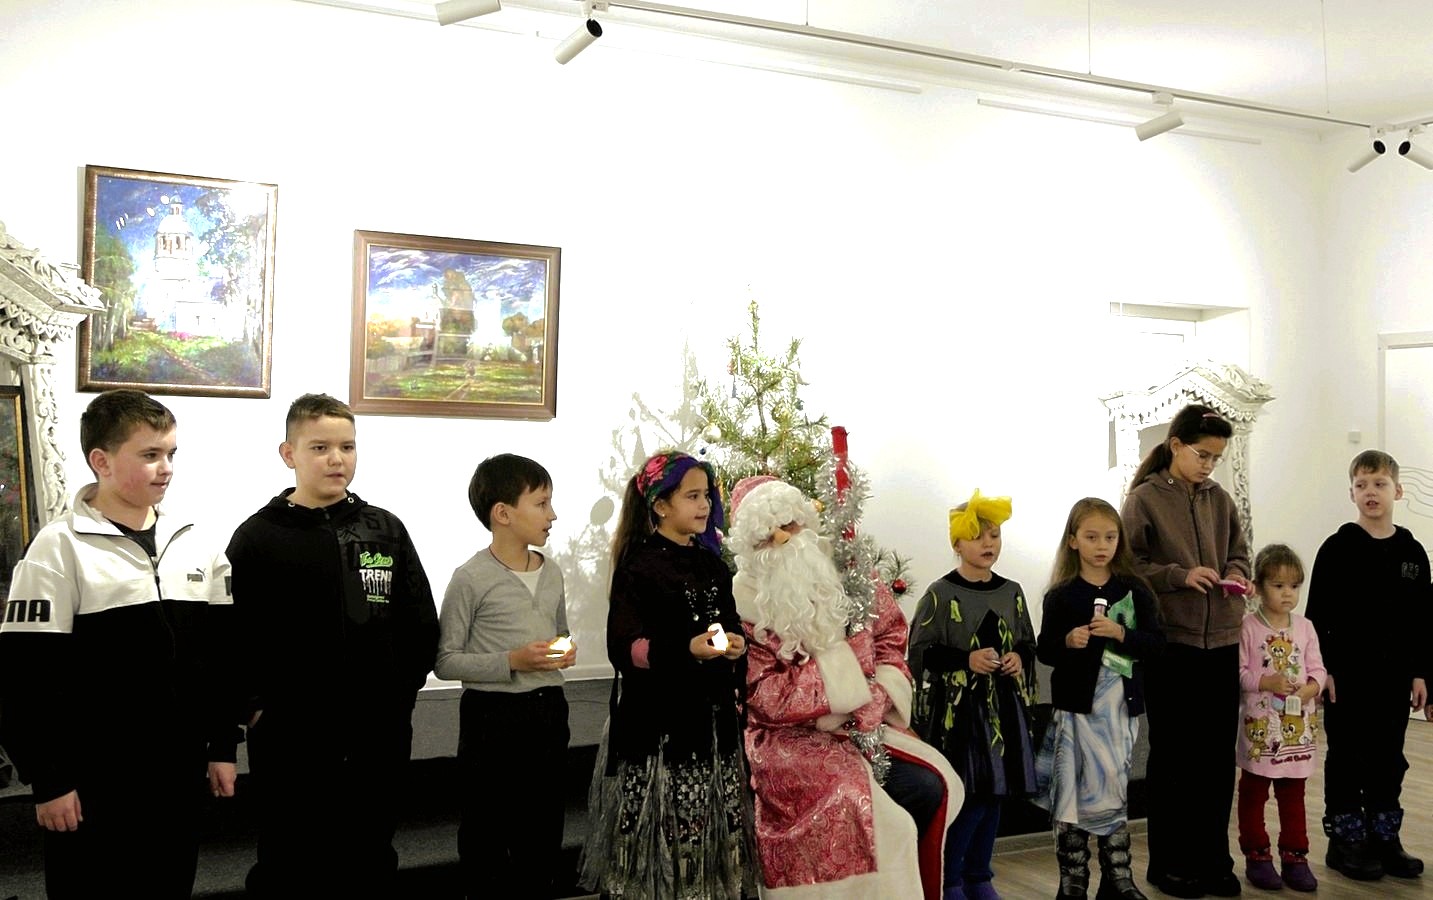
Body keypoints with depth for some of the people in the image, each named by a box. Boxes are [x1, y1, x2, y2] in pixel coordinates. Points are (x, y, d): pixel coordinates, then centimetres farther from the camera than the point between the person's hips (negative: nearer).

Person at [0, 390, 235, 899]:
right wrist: (47, 781, -10)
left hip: (180, 770, 4)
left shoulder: (198, 544, 5)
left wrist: (222, 747, 9)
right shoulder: (61, 548, -9)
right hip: (93, 779, -4)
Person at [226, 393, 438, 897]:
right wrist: (253, 708, -8)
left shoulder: (386, 530, 4)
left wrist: (401, 693, 3)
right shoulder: (258, 537, -3)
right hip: (288, 742, -2)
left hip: (378, 739, 2)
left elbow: (421, 626, 7)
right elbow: (231, 636, -5)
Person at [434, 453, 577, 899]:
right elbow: (446, 661, -13)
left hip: (548, 710, 6)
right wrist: (512, 662, -21)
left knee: (543, 831, 16)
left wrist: (566, 653, 0)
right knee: (486, 834, 5)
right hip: (493, 714, -6)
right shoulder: (471, 578, -13)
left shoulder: (552, 573, 7)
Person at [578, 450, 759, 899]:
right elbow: (625, 648, -13)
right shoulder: (639, 567, -7)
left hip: (712, 715, 6)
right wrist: (688, 649, -25)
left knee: (713, 829, 8)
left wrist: (737, 644, -3)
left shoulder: (712, 564, 12)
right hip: (659, 721, -6)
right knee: (663, 830, -2)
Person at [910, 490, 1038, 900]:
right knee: (968, 798, -7)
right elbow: (920, 653, -9)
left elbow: (1029, 644, 16)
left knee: (995, 794, 10)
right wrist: (967, 660, -18)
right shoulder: (940, 595, -8)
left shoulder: (1011, 592, 8)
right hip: (958, 708, -5)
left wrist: (1019, 659, -5)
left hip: (1004, 706, 5)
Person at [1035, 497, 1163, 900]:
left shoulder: (1134, 591, 4)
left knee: (1114, 792, 12)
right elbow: (1044, 650, 0)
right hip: (1077, 706, -2)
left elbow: (1156, 641, -3)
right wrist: (1068, 642, -19)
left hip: (1121, 706, 2)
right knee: (1073, 792, 1)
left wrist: (1121, 633, -18)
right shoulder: (1061, 595, -1)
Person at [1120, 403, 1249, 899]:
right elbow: (1128, 565, -9)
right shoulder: (1144, 499, -5)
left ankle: (1213, 859, 22)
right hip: (1169, 642, -4)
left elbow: (1239, 553, 16)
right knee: (1171, 755, 5)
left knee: (1218, 754, 8)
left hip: (1222, 641, 4)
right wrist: (1181, 576, -20)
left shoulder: (1221, 500, 9)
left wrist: (1236, 576, -5)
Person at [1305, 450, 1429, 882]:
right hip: (1347, 676, -4)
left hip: (1394, 676, 4)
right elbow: (1318, 615, -7)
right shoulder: (1337, 548, -6)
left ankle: (1384, 838, 25)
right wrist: (1323, 669, -11)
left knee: (1389, 758, 12)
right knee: (1347, 759, 5)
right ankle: (1345, 840, 15)